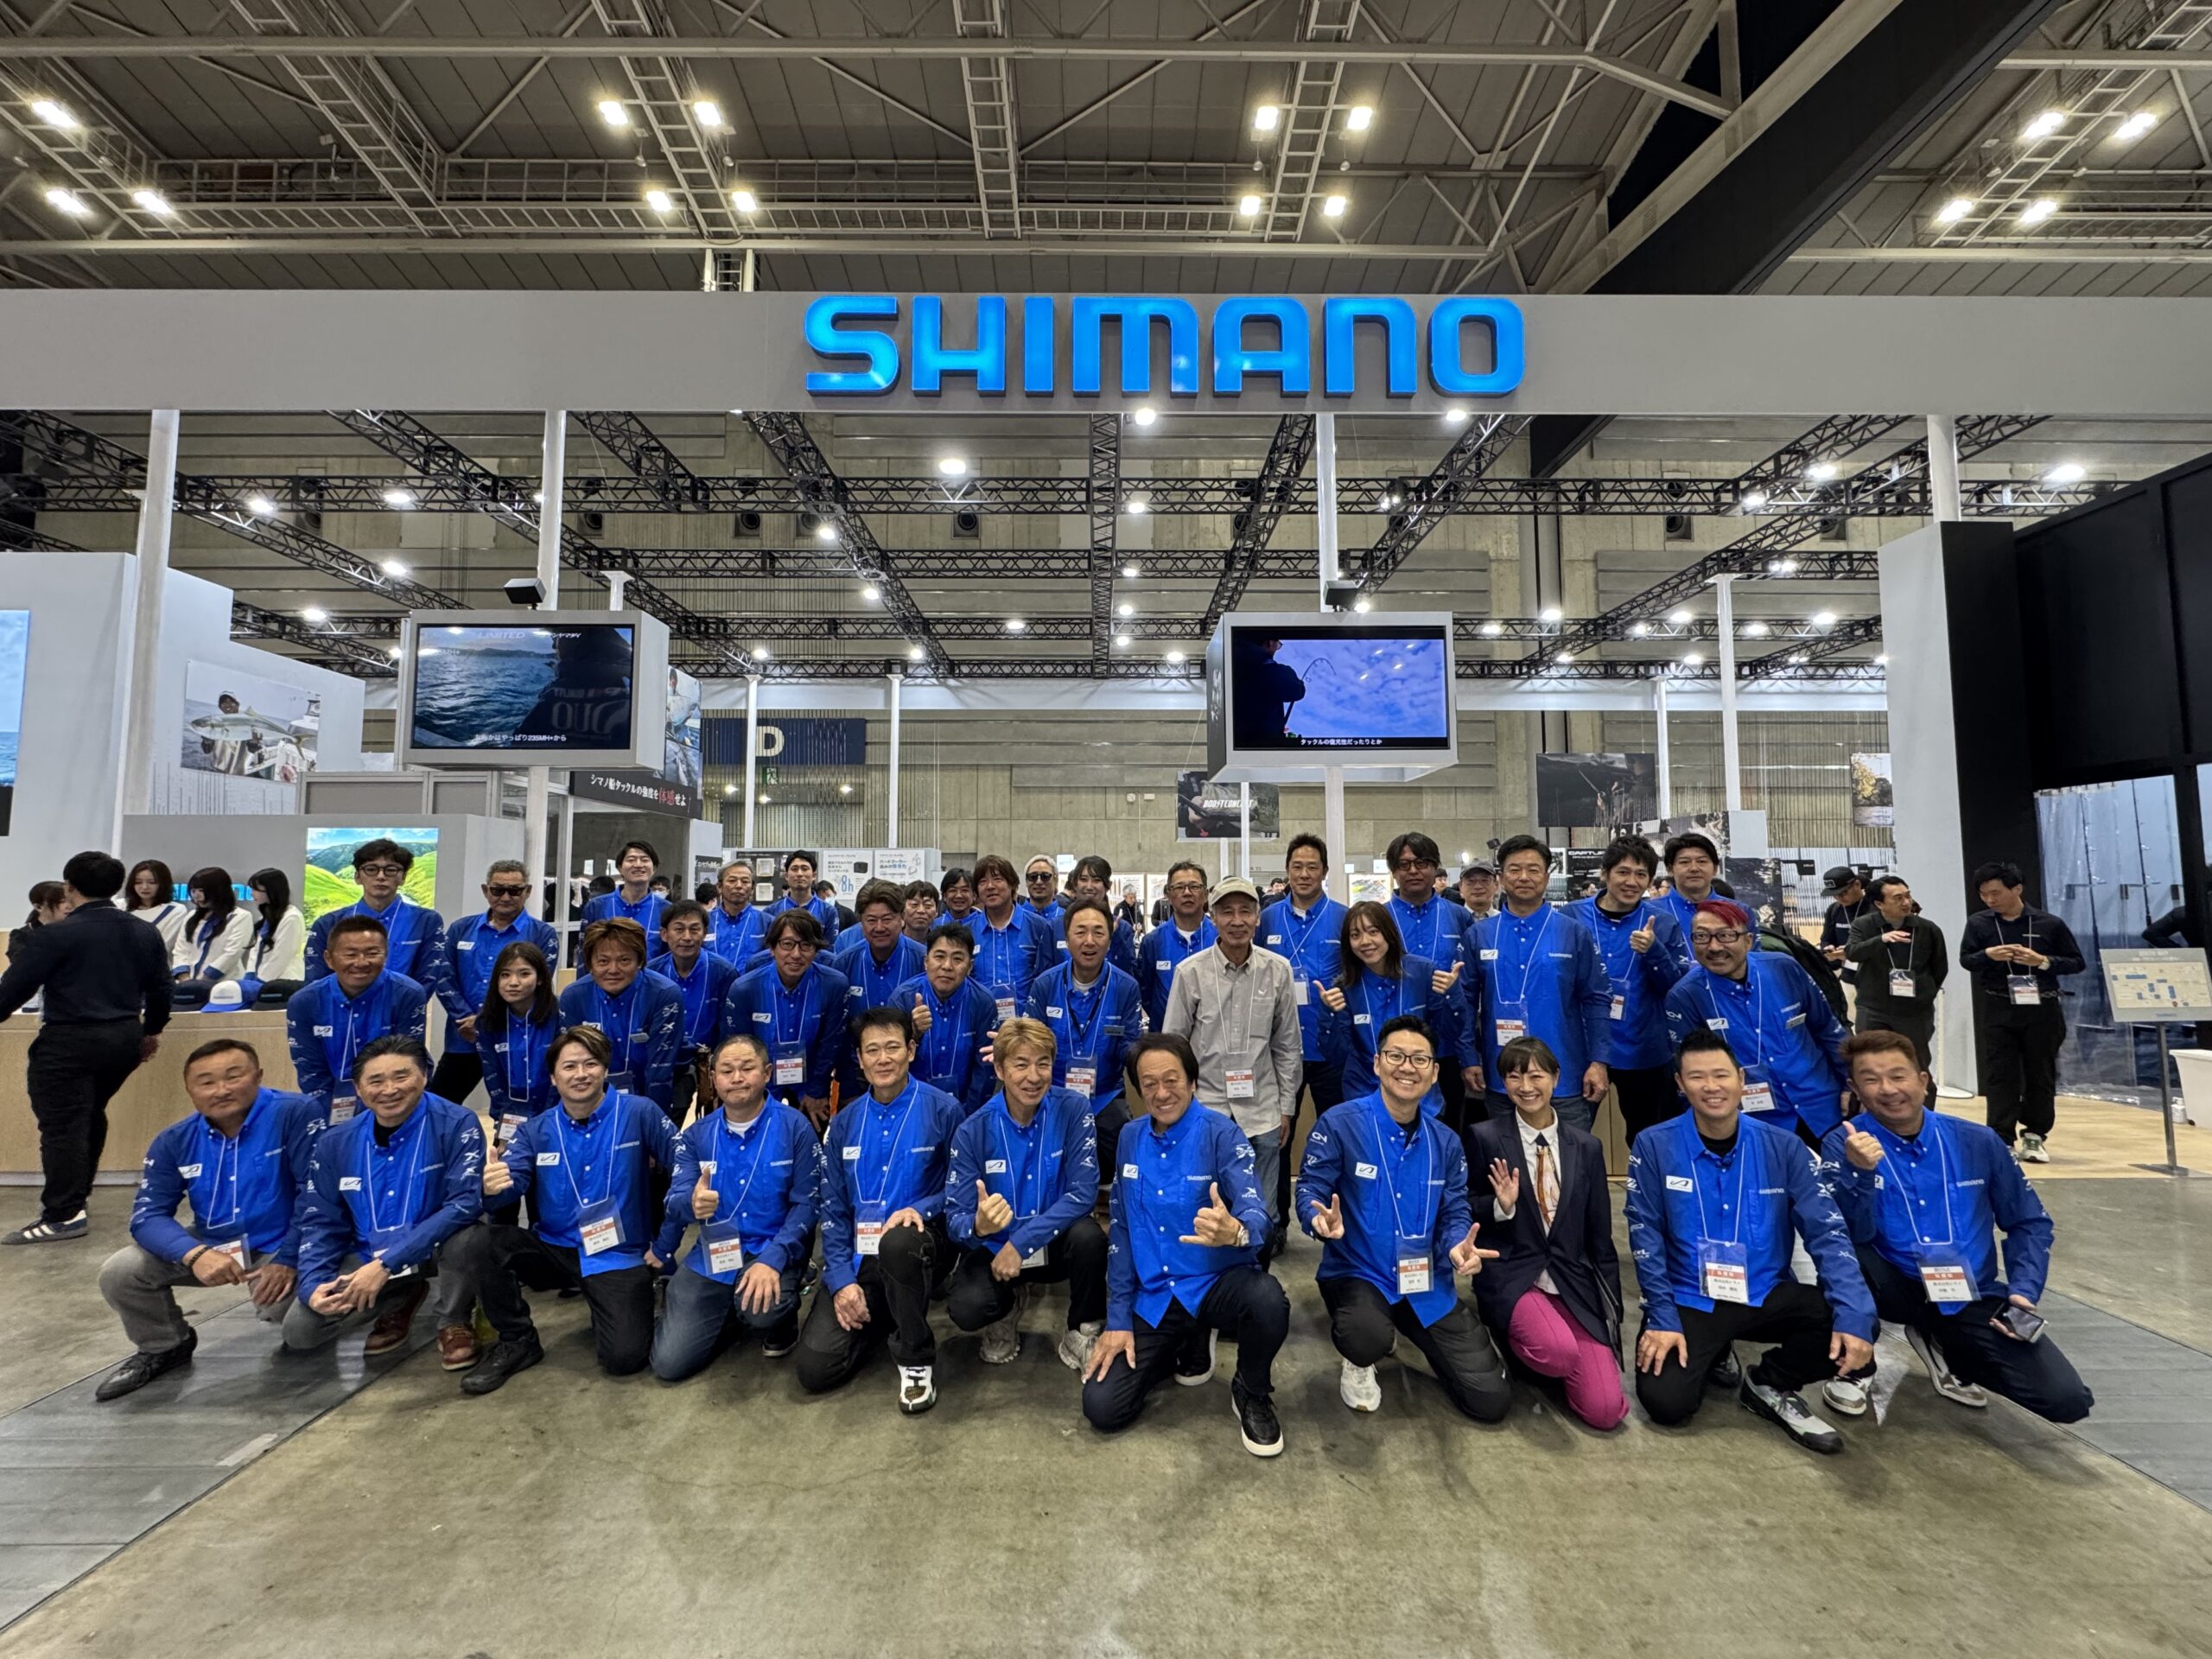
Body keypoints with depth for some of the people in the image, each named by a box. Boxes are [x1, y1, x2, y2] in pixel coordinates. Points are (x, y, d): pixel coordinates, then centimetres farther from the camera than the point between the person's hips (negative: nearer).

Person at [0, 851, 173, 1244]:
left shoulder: (56, 934, -12)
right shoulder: (145, 931, 6)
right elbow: (159, 988, 13)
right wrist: (152, 1030, 26)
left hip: (70, 1041, -6)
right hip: (124, 1037, 7)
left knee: (61, 1125, -2)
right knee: (91, 1115, 21)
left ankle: (64, 1215, -1)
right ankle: (74, 1194, 32)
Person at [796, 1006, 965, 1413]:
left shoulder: (942, 1109, -6)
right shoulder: (844, 1123, 7)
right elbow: (833, 1207, 8)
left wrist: (921, 1208, -22)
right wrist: (841, 1279, -4)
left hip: (915, 1245, -4)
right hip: (857, 1257, 4)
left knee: (897, 1241, -40)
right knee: (815, 1368, -13)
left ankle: (916, 1358, -14)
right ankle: (884, 1319, 19)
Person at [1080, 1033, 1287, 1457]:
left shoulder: (1222, 1133, -13)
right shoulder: (1130, 1137, 2)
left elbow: (1255, 1211, -26)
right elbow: (1120, 1228, 6)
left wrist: (1236, 1231, -52)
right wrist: (1118, 1319, 2)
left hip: (1216, 1283, -4)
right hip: (1152, 1298, 4)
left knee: (1268, 1301, -36)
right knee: (1102, 1409, -9)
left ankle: (1252, 1394, -1)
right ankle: (1190, 1345, 19)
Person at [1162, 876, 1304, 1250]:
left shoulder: (1277, 970, -1)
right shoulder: (1190, 972, -6)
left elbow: (1288, 1046, 7)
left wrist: (1286, 1107, 7)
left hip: (1262, 1110, 2)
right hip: (1206, 1107, -1)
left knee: (1263, 1216, 10)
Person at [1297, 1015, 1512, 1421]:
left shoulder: (1446, 1142, 4)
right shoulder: (1339, 1124, -14)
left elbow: (1455, 1212, 4)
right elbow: (1310, 1189, -12)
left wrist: (1459, 1247, -20)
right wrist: (1321, 1219, -35)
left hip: (1428, 1283, 5)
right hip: (1357, 1273, -4)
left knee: (1492, 1400, 0)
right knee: (1369, 1338, -38)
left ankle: (1430, 1346, 32)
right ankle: (1360, 1363, 4)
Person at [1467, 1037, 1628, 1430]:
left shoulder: (1586, 1146, 6)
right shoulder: (1485, 1137, -4)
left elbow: (1601, 1238, 11)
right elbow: (1467, 1214, 3)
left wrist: (1612, 1312, 9)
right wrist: (1501, 1206, -18)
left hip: (1574, 1281, 3)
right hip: (1512, 1276, -3)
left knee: (1605, 1410, -10)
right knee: (1560, 1349, -33)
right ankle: (1517, 1338, 2)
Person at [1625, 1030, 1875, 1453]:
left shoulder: (1782, 1146, -3)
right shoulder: (1653, 1146, -9)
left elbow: (1826, 1231, -8)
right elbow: (1646, 1239, -8)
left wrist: (1853, 1314, -22)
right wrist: (1663, 1319, -14)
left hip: (1766, 1297, 2)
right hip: (1687, 1301, -2)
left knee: (1855, 1324, -26)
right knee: (1665, 1402, -21)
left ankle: (1770, 1386, 4)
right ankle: (1711, 1356, 16)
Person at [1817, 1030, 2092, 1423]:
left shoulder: (1978, 1142, -2)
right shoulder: (1843, 1144, -11)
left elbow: (2029, 1223, 8)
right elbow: (1851, 1234, -22)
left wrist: (2023, 1291, -6)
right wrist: (1861, 1172, -40)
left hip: (1973, 1299, 3)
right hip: (1898, 1289, -3)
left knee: (2067, 1400, -15)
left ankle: (1943, 1345, 15)